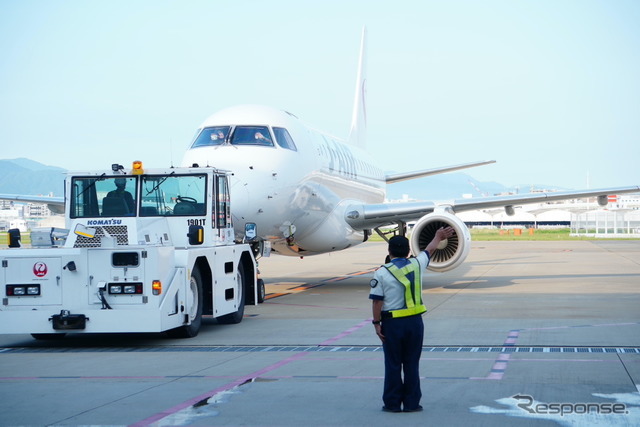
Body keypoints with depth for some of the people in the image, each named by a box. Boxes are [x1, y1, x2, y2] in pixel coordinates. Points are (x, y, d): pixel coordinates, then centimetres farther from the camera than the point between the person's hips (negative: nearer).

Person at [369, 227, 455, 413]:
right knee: (412, 364, 8)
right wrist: (438, 237, 40)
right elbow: (429, 250, 22)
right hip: (414, 321, 3)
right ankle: (411, 403, 12)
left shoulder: (382, 273, -7)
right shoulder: (416, 264, 2)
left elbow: (377, 301, -9)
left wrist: (377, 323, -2)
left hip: (392, 323, -2)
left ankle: (392, 403, 10)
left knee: (393, 365, 5)